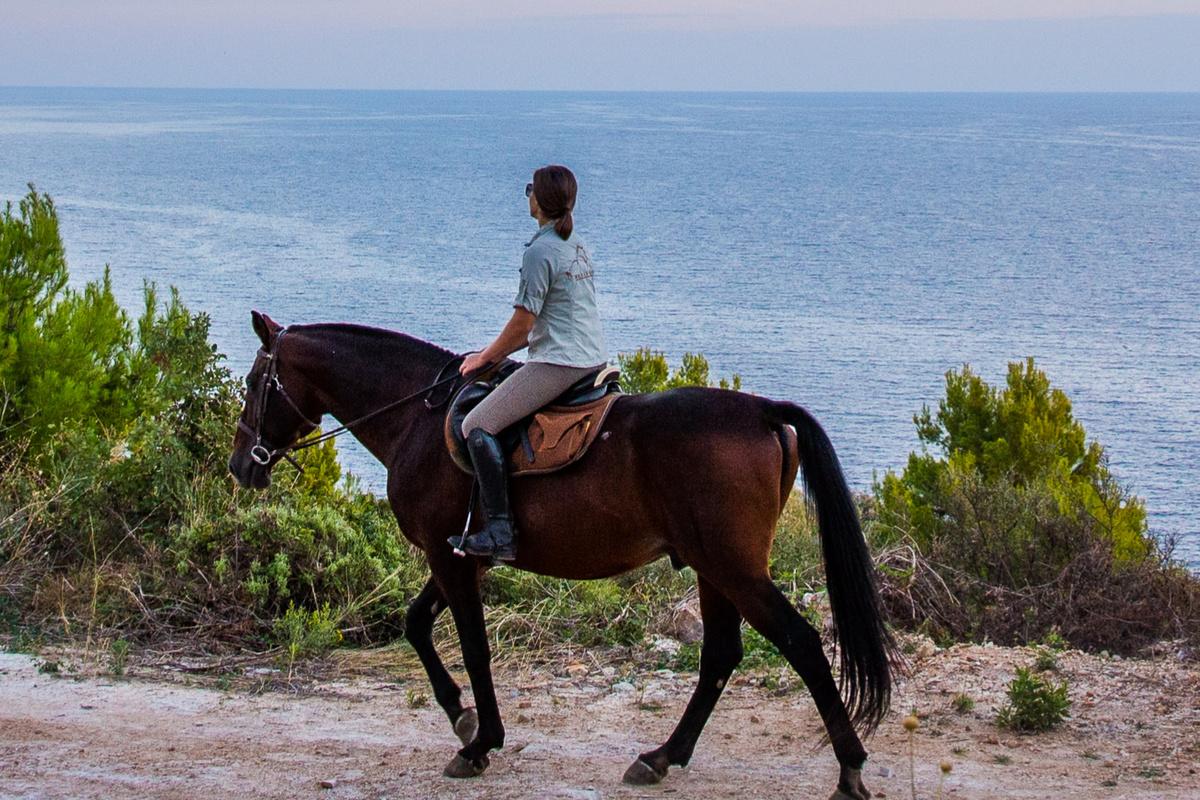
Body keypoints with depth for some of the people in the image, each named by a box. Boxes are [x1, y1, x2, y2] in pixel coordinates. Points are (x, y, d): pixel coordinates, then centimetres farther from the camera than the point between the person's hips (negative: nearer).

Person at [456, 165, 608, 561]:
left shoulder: (539, 251, -15)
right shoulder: (577, 245, 15)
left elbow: (523, 322, -14)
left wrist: (487, 357, 1)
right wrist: (500, 350, 22)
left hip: (558, 364, -10)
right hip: (593, 360, 10)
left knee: (478, 425, -8)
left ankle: (500, 531, -17)